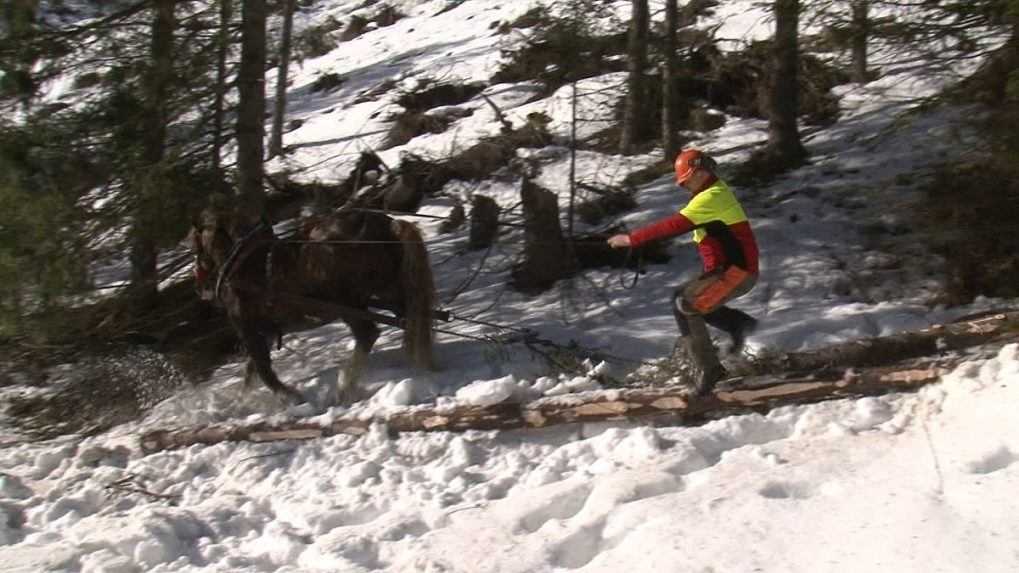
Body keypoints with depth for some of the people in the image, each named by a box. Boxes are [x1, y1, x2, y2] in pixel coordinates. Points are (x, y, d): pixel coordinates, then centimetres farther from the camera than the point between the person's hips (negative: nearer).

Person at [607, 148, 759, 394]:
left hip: (736, 271, -10)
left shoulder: (712, 196, -18)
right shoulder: (716, 191, 15)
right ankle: (738, 322, 11)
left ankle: (706, 368, -9)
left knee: (685, 305, -12)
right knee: (684, 298, 11)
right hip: (727, 268, 10)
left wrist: (631, 239, -24)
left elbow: (675, 225, -26)